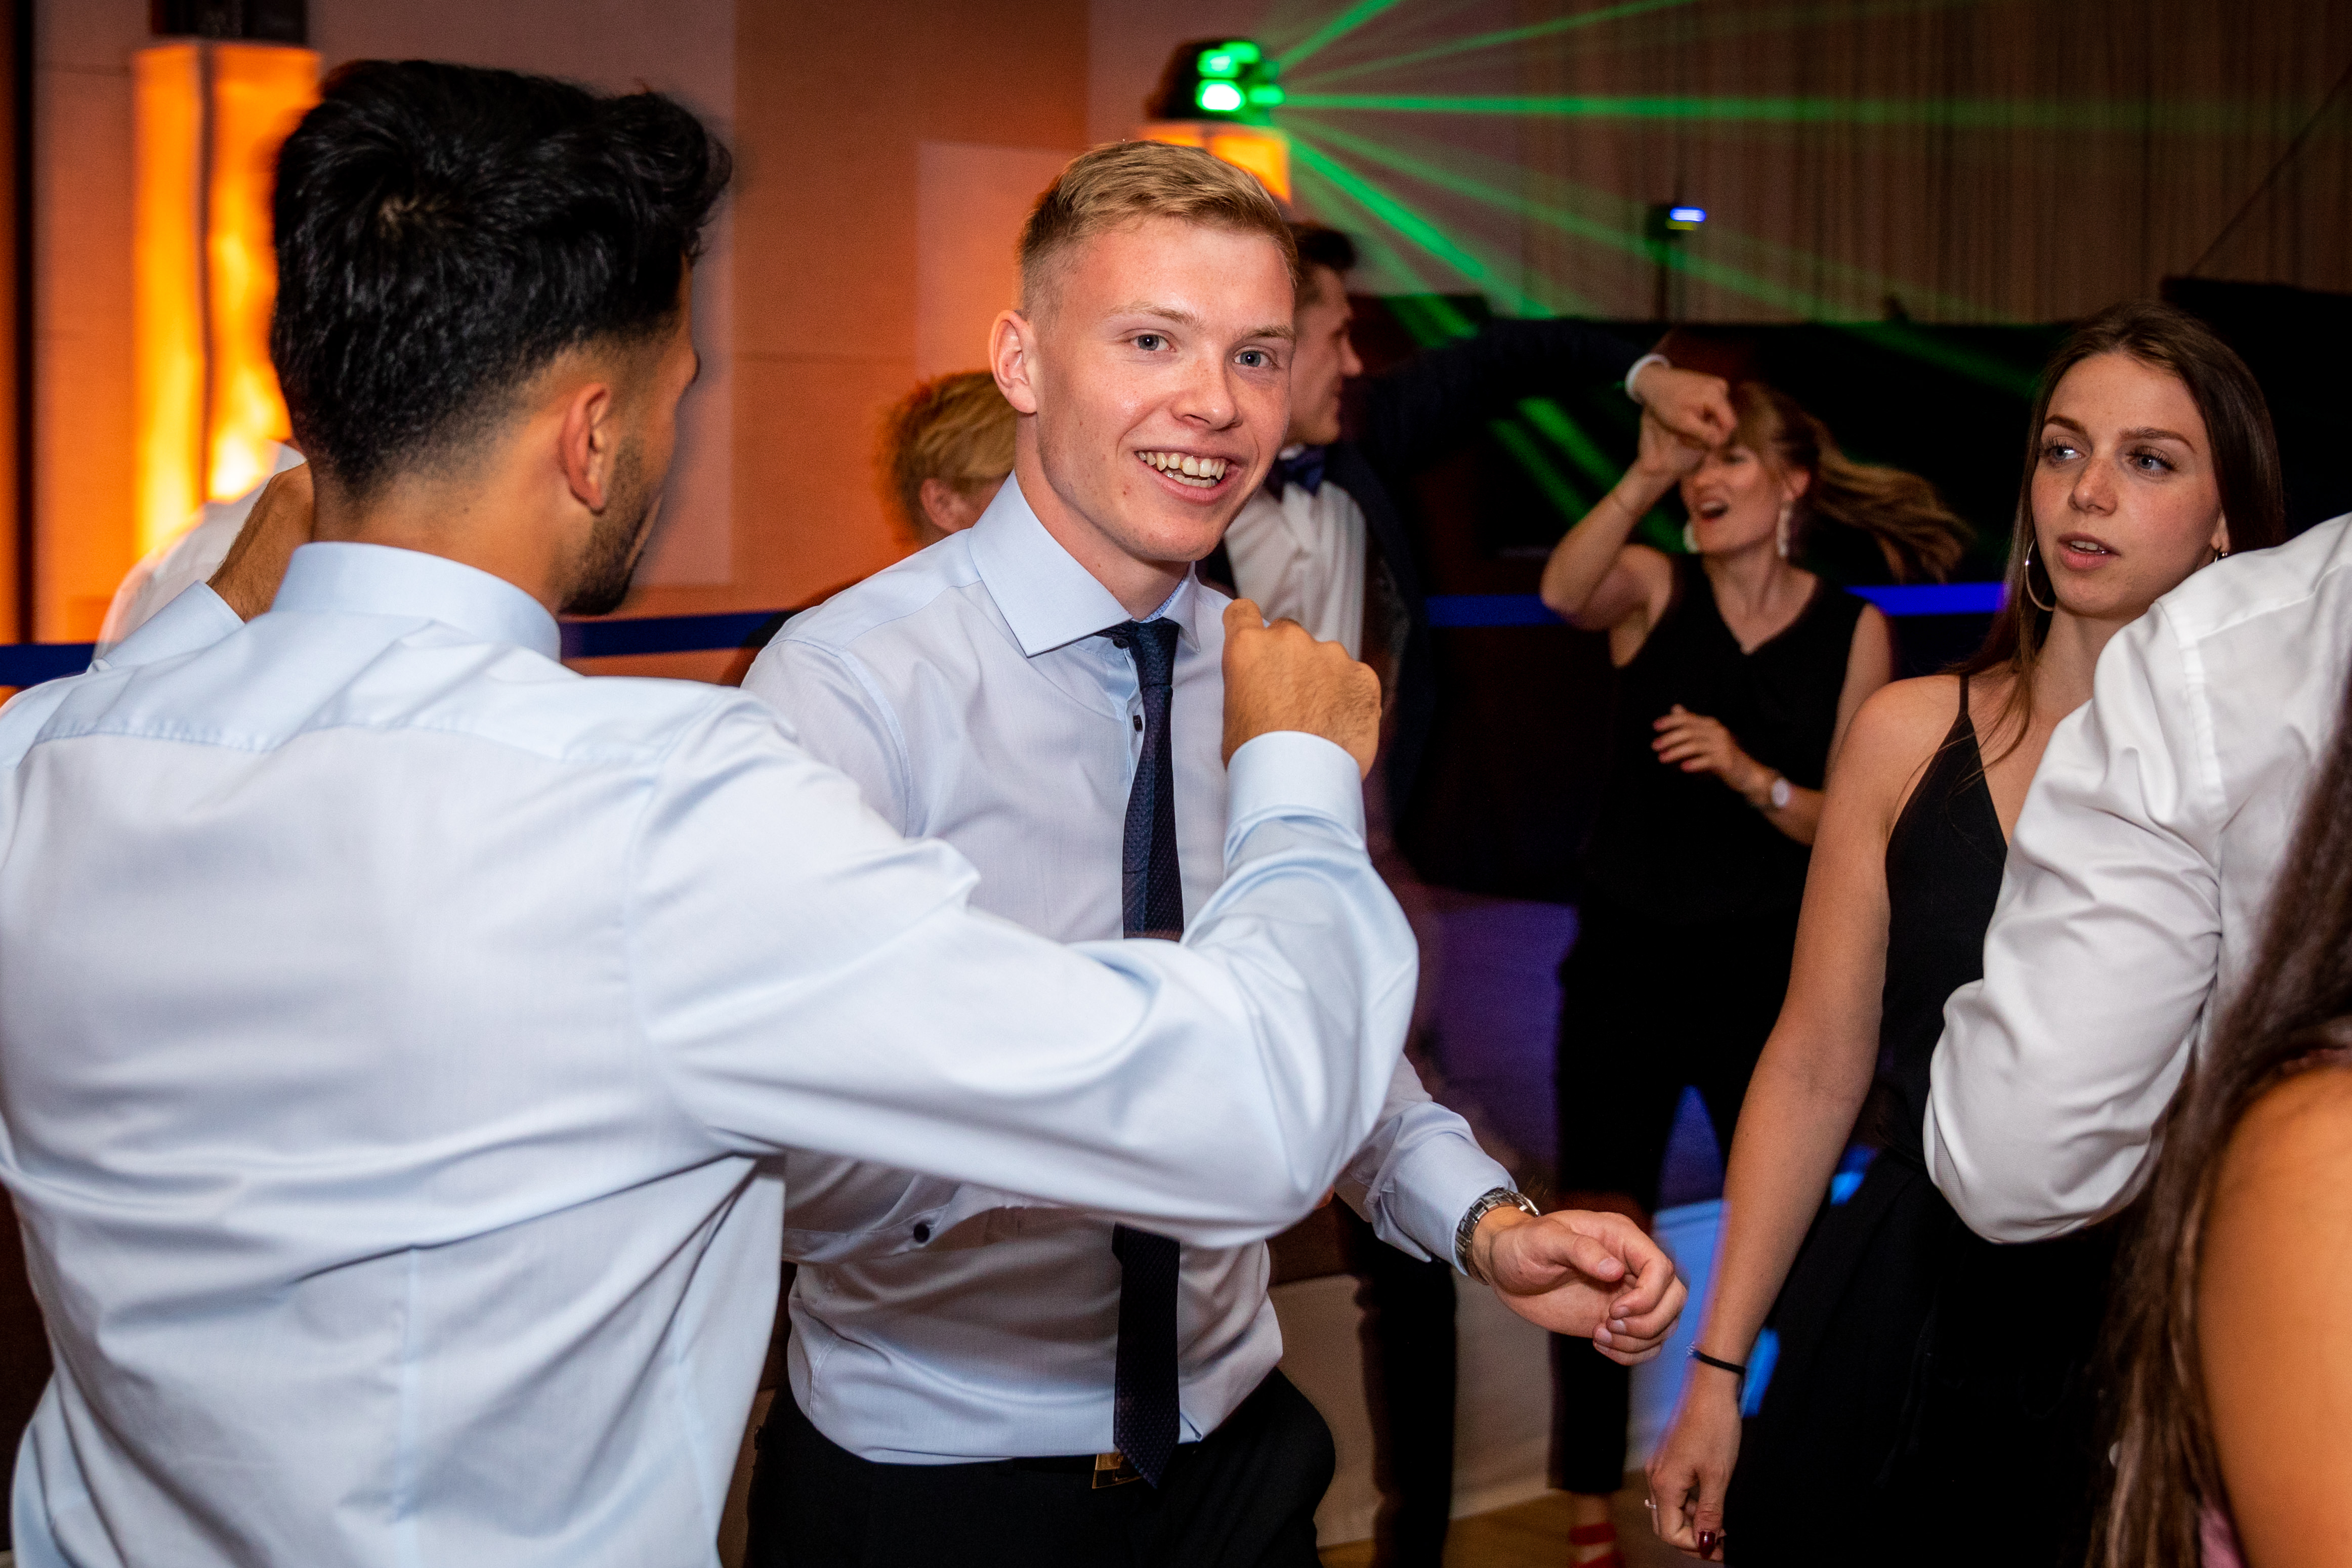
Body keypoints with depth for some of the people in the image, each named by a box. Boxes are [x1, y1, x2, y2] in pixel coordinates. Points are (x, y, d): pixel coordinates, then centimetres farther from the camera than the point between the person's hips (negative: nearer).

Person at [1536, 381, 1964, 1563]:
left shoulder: (1852, 631, -1)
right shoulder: (1655, 587, -2)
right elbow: (1562, 594, -25)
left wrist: (1749, 775, -19)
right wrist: (1645, 475, -36)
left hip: (1765, 966, 1)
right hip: (1629, 956, 0)